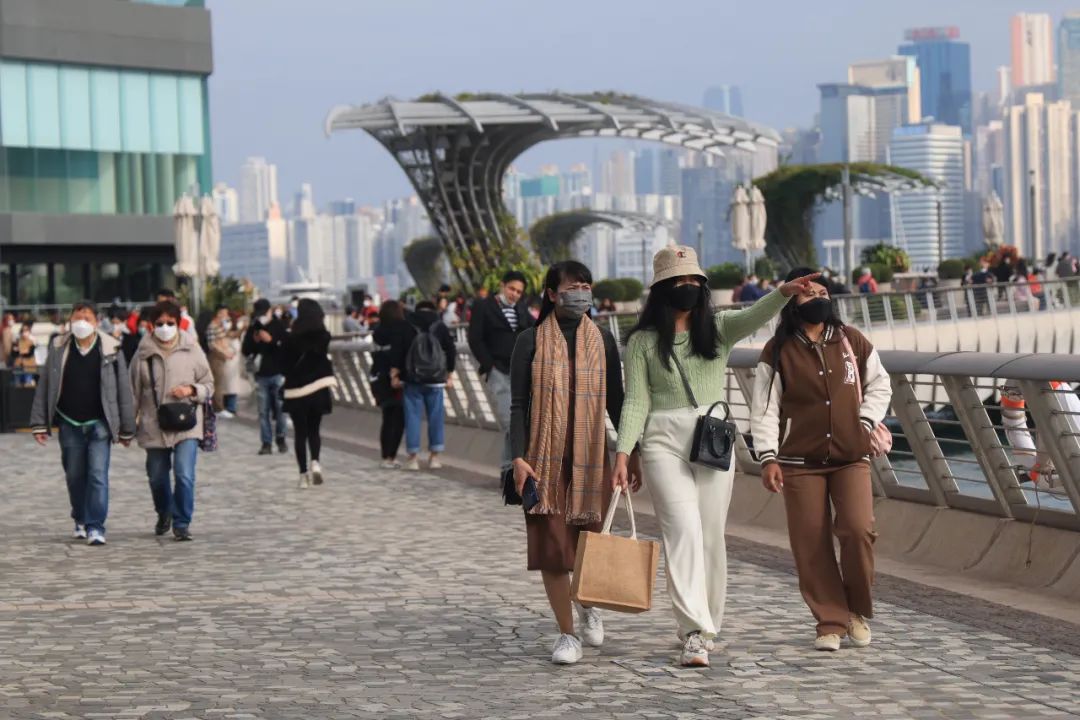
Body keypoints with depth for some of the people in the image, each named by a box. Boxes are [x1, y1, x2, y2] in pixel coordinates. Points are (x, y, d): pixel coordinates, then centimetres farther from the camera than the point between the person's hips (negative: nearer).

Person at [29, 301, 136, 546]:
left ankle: (96, 527, -8)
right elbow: (44, 387, 6)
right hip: (69, 424, 2)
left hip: (99, 424, -2)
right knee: (74, 477, 11)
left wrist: (127, 429, 2)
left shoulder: (110, 350, -4)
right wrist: (39, 423, 2)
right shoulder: (58, 349, 1)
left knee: (98, 475, -11)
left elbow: (123, 389, 1)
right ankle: (81, 521, 30)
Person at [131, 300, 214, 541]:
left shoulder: (192, 350, 0)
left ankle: (182, 523, -1)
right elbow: (134, 390, 8)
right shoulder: (144, 354, 1)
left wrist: (191, 390, -12)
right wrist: (130, 422, 5)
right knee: (157, 477, 13)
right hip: (154, 426, 2)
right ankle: (164, 514, 41)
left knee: (185, 475, -15)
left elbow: (209, 386, 8)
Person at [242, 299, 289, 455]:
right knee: (264, 411, 0)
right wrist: (254, 341, -8)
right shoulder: (253, 328, 9)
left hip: (278, 373, -3)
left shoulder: (279, 326, -1)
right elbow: (245, 351, 10)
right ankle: (266, 443, 2)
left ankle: (281, 438, 12)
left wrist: (271, 340, -19)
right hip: (261, 375, 3)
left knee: (280, 408, -3)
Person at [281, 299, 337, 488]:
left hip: (295, 391, -1)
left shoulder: (291, 339, -9)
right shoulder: (323, 337, -5)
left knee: (300, 432, 7)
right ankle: (315, 462, -10)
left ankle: (304, 473, 3)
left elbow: (284, 364, -4)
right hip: (318, 388, 1)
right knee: (314, 429, 15)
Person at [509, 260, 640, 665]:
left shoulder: (602, 340, 7)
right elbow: (518, 405, -1)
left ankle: (587, 606, 36)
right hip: (545, 458, -2)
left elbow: (615, 402, 11)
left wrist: (632, 453, 8)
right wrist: (519, 457, -11)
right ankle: (566, 633, 8)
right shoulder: (531, 341, 0)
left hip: (590, 456, 2)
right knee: (551, 544, -3)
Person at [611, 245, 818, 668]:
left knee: (711, 536, 6)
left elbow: (755, 317, -12)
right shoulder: (643, 341, 6)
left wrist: (784, 293, -33)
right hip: (664, 442, -2)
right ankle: (695, 632, -21)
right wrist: (623, 451, -10)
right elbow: (636, 400, 2)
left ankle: (704, 625, 20)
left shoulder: (718, 329, 8)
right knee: (683, 531, -15)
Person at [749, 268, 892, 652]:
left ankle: (859, 610, 8)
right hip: (800, 461, -1)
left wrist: (866, 422, 3)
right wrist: (768, 457, -10)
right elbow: (764, 407, -2)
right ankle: (831, 623, 10)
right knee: (811, 544, -2)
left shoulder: (852, 341, 6)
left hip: (851, 457, 1)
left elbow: (879, 385, 19)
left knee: (858, 529, -14)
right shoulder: (778, 351, -1)